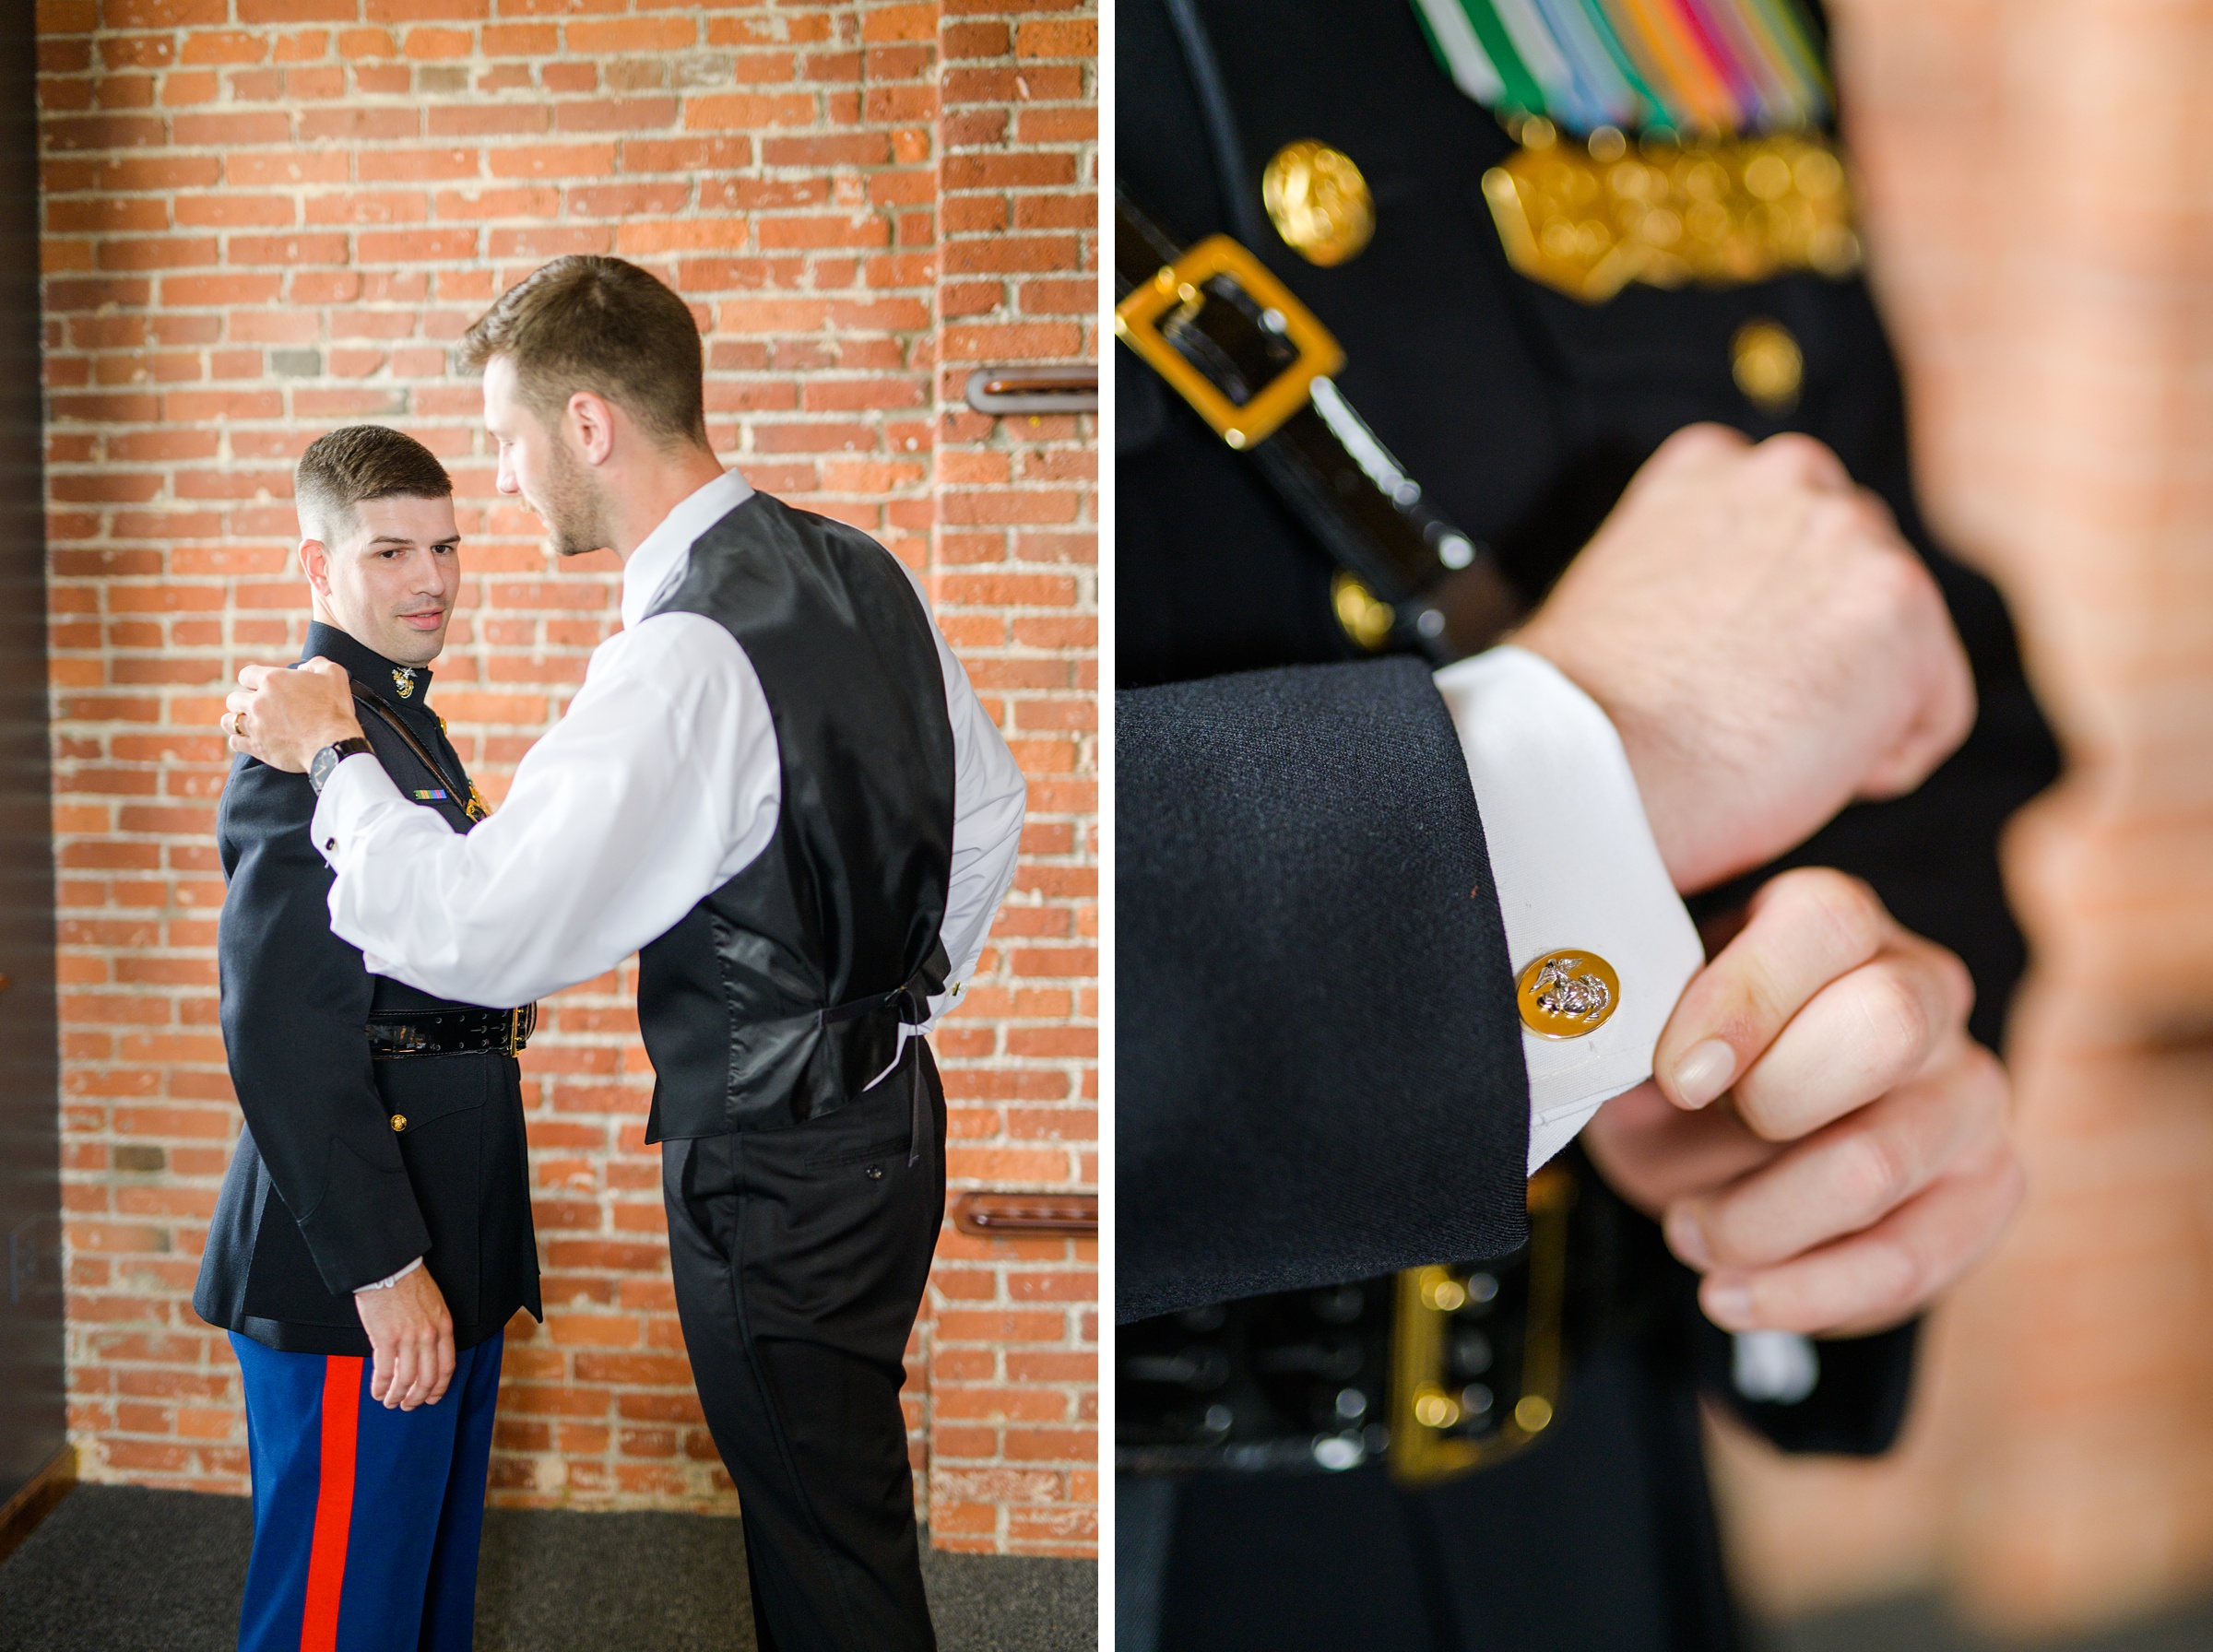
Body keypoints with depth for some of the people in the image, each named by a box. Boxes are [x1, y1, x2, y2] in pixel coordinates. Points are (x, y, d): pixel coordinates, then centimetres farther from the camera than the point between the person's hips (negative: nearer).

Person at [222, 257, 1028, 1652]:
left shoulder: (684, 659, -27)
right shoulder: (863, 567, 1)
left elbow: (482, 934, -27)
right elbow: (990, 810, 12)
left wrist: (336, 755, -12)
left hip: (776, 1170, -9)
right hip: (891, 1107, 9)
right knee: (839, 1487, 24)